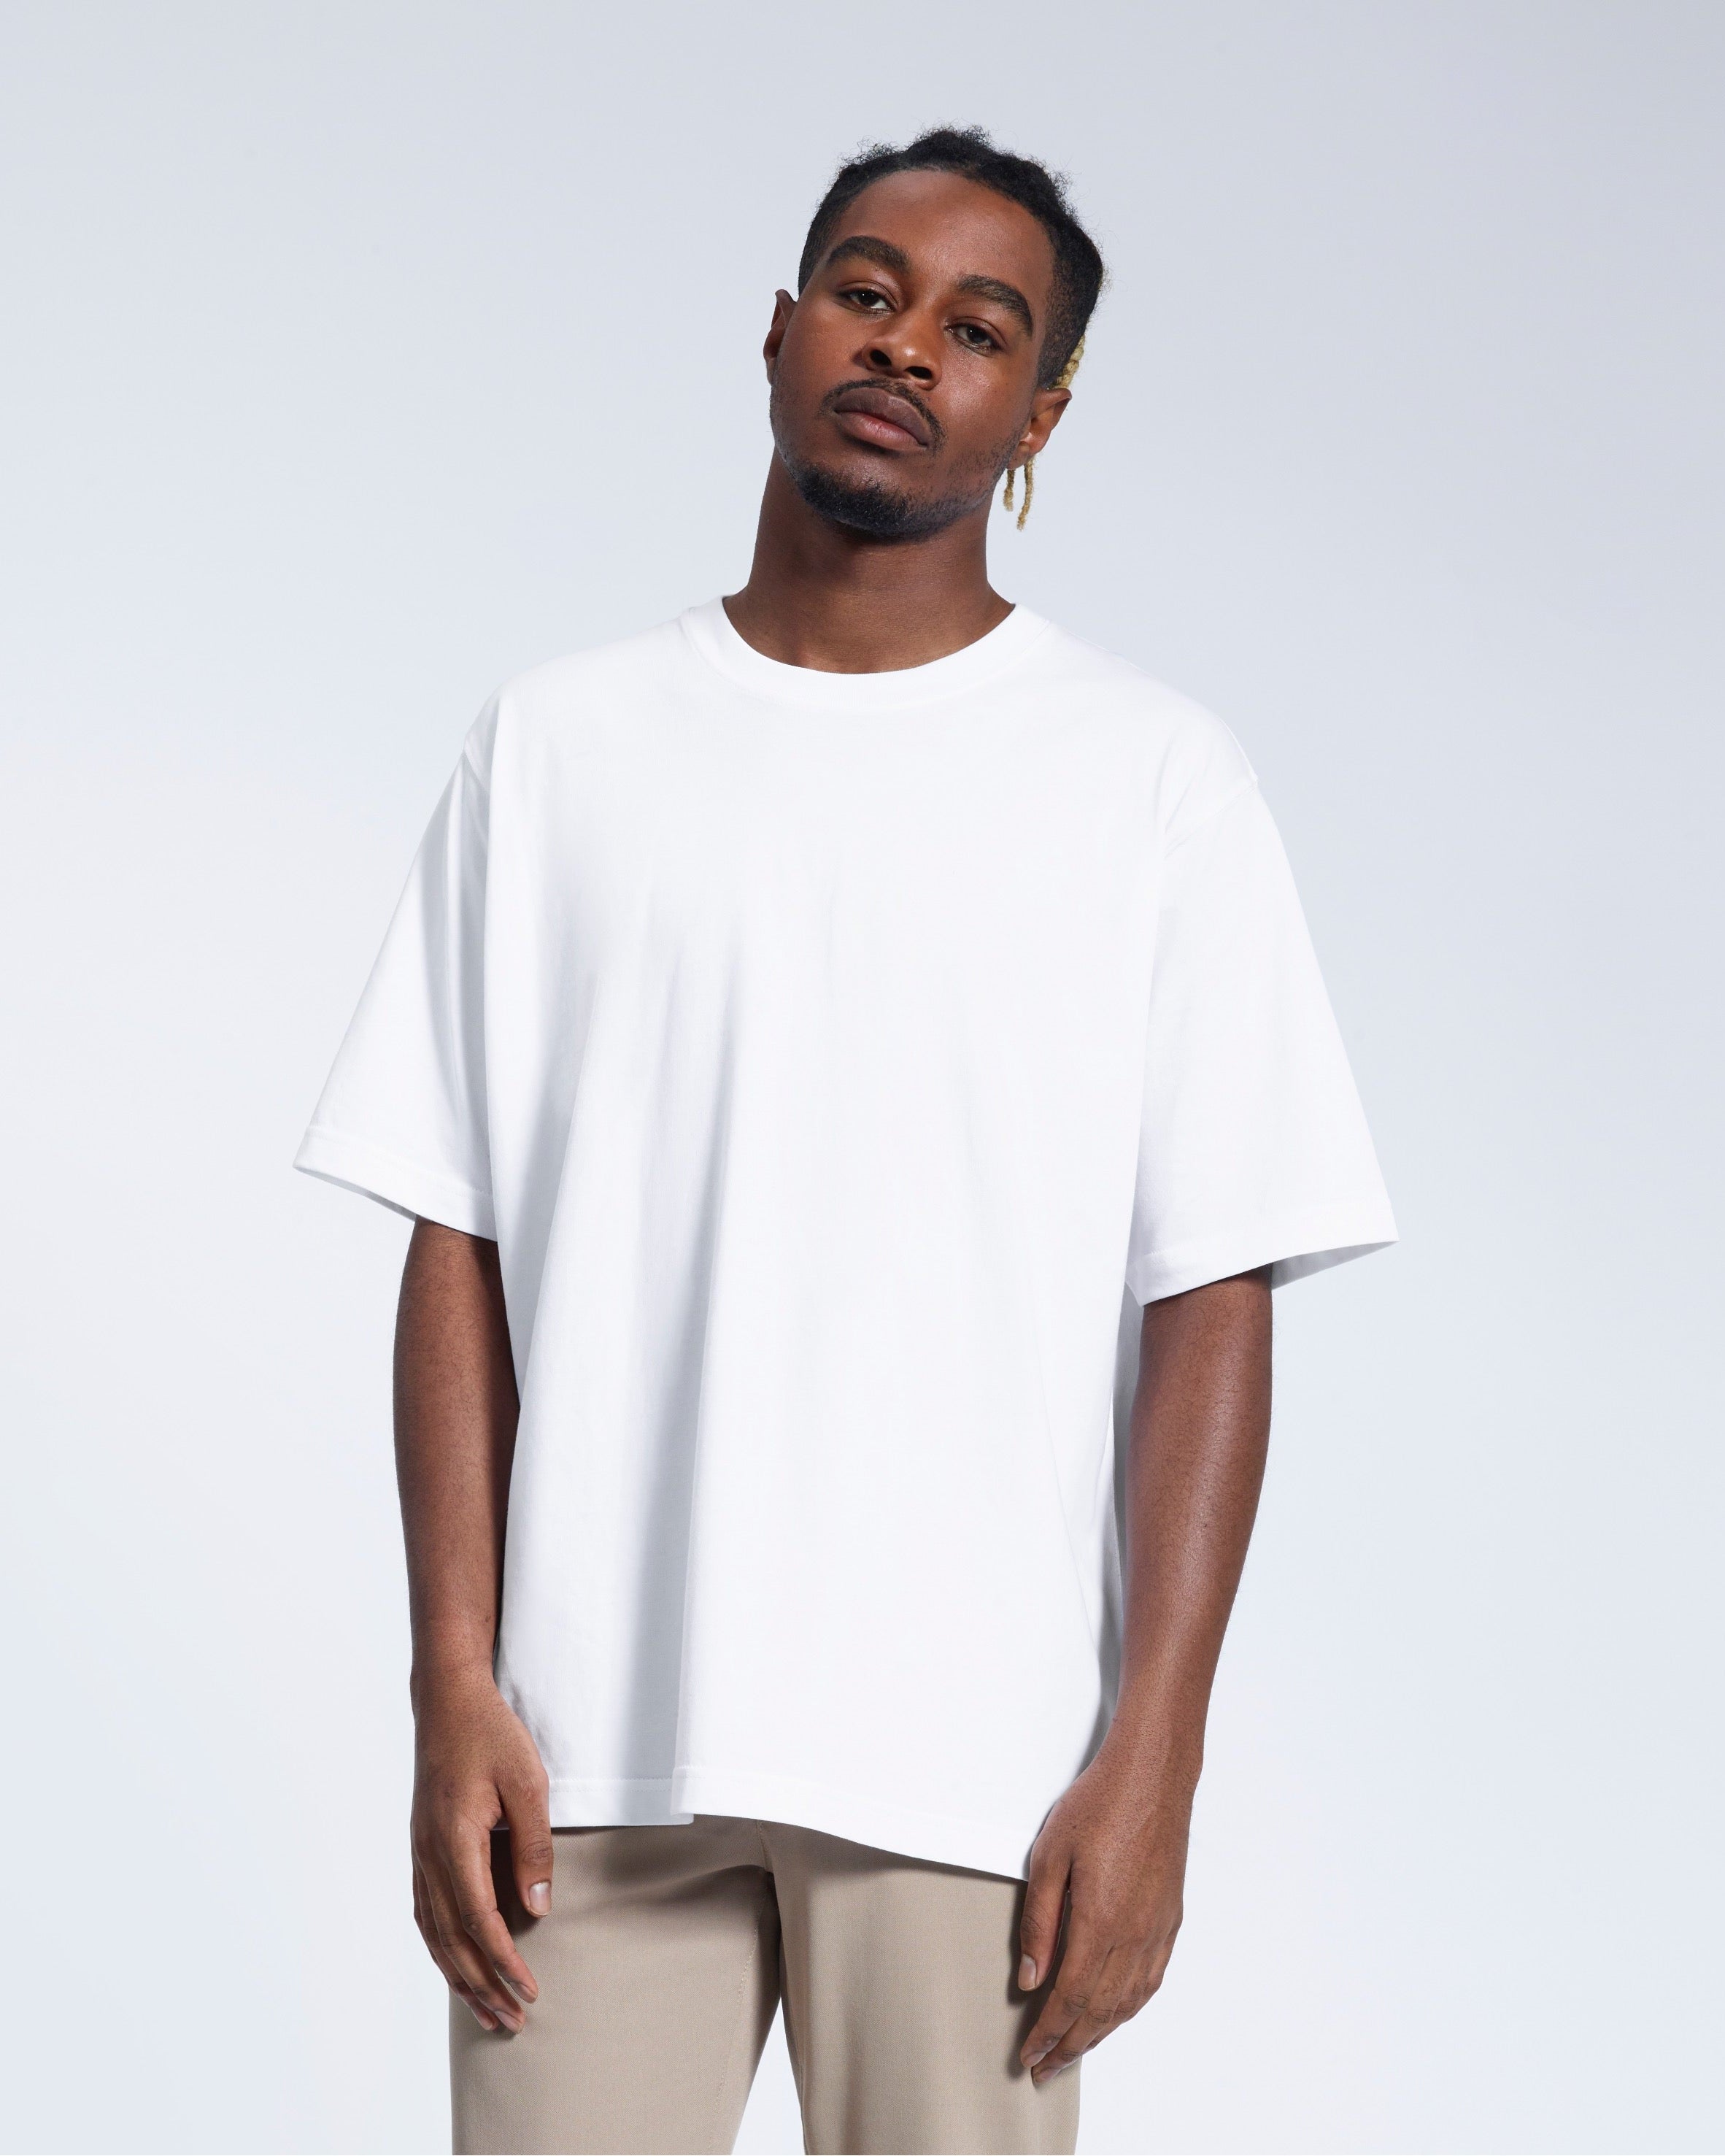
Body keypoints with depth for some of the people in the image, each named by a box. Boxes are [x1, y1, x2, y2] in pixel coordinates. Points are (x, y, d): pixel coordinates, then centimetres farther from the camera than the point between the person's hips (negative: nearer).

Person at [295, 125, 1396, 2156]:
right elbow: (458, 1246, 7)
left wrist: (1153, 1755, -7)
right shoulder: (555, 745, 9)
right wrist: (454, 1685, -1)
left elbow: (1211, 1300, 0)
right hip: (594, 1738, 1)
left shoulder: (1157, 780, 4)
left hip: (972, 1759, -1)